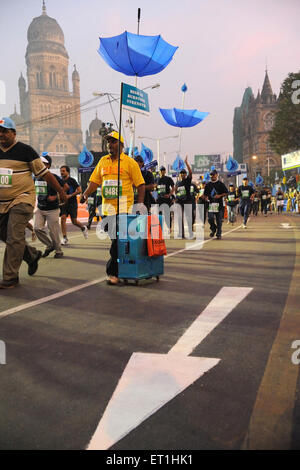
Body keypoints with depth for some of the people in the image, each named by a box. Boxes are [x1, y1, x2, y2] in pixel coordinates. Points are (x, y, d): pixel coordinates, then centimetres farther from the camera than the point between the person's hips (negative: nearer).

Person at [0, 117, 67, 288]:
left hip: (22, 200, -6)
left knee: (14, 239, -11)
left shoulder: (25, 150, -5)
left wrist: (61, 191, 1)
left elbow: (44, 173, -2)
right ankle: (33, 255, 33)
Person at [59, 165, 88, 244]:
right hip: (64, 203, 4)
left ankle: (83, 228, 32)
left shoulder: (72, 180, -6)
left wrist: (70, 195, -16)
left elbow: (79, 190, -10)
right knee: (63, 218, -12)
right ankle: (64, 238, -6)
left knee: (74, 221, -1)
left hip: (72, 203, -4)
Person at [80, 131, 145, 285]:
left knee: (119, 241, -11)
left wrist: (140, 203, -9)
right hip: (107, 207, 5)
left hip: (124, 208, -5)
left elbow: (140, 184, 1)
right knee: (115, 240, 12)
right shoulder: (103, 161, 16)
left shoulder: (129, 162, 1)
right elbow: (95, 181, 18)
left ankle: (112, 272, -2)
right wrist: (86, 194, 1)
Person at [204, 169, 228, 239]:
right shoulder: (208, 184, 13)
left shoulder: (220, 184, 4)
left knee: (219, 219, 0)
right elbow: (205, 194, 19)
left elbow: (226, 192, 4)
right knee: (210, 218, -8)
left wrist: (220, 196, -12)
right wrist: (206, 198, -2)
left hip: (219, 203, -2)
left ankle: (219, 234, 9)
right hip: (210, 203, 2)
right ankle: (213, 229, 18)